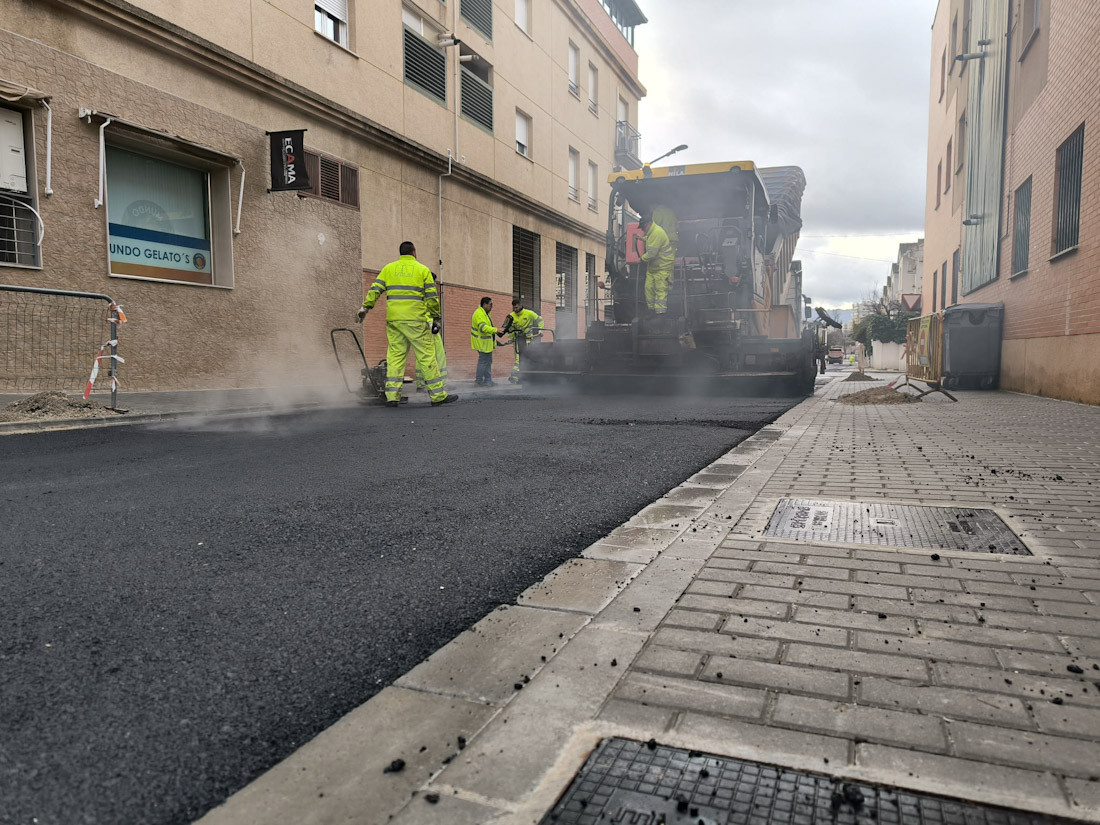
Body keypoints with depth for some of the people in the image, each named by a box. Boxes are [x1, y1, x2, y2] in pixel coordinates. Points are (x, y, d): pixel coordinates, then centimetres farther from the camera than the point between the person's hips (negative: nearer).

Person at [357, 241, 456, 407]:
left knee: (395, 355, 6)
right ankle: (438, 395, 2)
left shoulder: (388, 268, 13)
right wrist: (435, 318, 8)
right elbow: (432, 297, 3)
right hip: (416, 319, -3)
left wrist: (365, 307, 6)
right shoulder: (423, 269, 6)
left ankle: (392, 396, 2)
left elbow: (375, 289, 4)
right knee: (427, 355, 0)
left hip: (393, 319, 3)